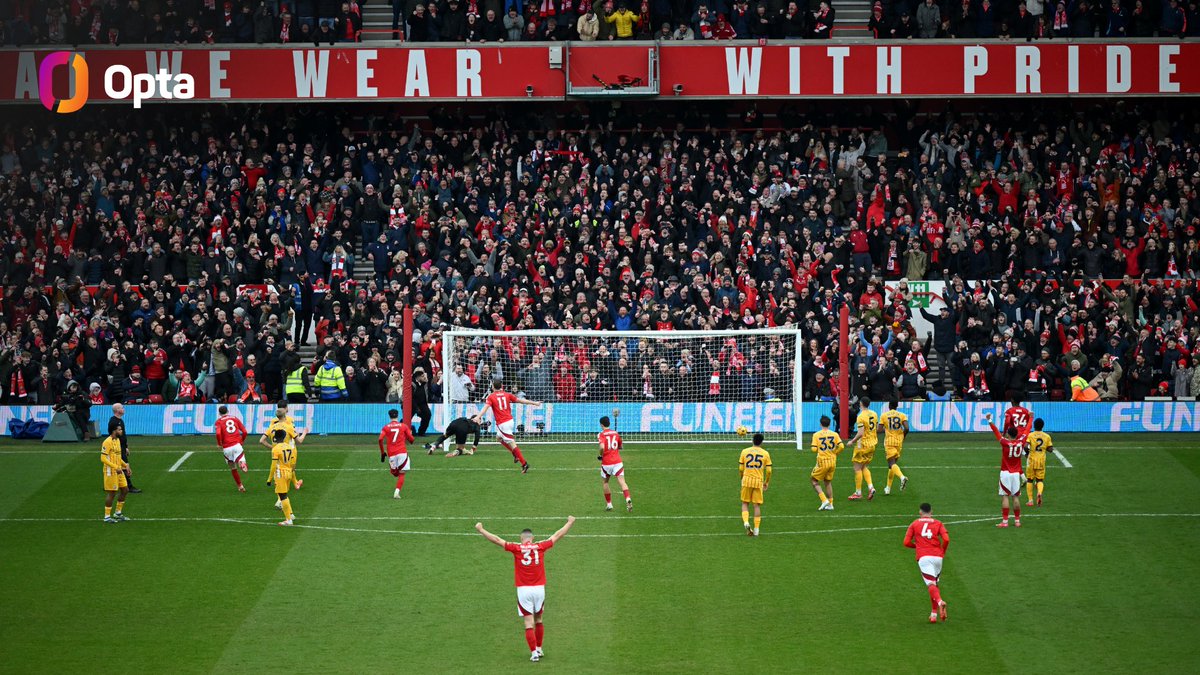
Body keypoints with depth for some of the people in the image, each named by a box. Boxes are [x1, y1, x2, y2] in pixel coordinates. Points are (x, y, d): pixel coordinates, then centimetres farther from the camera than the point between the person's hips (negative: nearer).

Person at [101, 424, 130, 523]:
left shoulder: (118, 440, 12)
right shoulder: (107, 442, -17)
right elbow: (103, 458, -21)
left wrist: (125, 465, 11)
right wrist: (116, 467, -25)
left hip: (119, 471, 9)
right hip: (111, 471, -9)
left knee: (125, 490, 12)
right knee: (112, 493, -4)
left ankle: (118, 513, 25)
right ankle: (107, 517, 6)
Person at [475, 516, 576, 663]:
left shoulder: (517, 548, -3)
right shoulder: (540, 547, 2)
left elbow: (497, 540, 0)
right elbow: (557, 535, 14)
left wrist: (480, 530, 10)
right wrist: (570, 523, 28)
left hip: (523, 590, -2)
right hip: (539, 589, 2)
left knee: (529, 623, 0)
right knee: (538, 620, 19)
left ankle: (534, 653, -5)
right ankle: (539, 649, 27)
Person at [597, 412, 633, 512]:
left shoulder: (601, 435, -6)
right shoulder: (616, 433, 9)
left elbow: (602, 447, -22)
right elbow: (620, 447, 21)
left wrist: (600, 455, -6)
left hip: (606, 462, -2)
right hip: (617, 461, 2)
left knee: (605, 482, 18)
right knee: (621, 481, -7)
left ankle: (609, 504, 21)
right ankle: (628, 499, -30)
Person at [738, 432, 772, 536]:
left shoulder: (745, 451, 2)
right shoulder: (765, 454, 1)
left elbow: (740, 469, 3)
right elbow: (768, 470, 0)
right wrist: (767, 483, 14)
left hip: (746, 480, 0)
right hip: (758, 481, 0)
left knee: (745, 503, 12)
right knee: (757, 505, 6)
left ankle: (746, 522, -11)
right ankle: (756, 530, 6)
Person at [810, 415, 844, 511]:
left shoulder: (816, 435, -7)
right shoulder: (834, 434, 0)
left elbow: (814, 449, -13)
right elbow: (841, 446, -8)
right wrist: (835, 453, 9)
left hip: (822, 461, -4)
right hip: (832, 462, 4)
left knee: (815, 482, 9)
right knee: (828, 482, 20)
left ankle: (824, 500, -9)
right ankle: (830, 504, 18)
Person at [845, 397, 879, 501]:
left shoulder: (861, 416, -18)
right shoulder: (874, 414, 5)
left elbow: (860, 433, -24)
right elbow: (877, 429, 14)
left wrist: (852, 441, -11)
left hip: (863, 444, -8)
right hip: (872, 444, 8)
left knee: (857, 468, 2)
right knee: (865, 467, 18)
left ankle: (858, 493, 5)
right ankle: (870, 487, 1)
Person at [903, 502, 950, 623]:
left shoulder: (914, 524, 12)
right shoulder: (938, 523, 12)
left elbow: (906, 542, 6)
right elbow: (946, 539, -3)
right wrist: (943, 552, 14)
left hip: (923, 557, -2)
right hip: (937, 557, 2)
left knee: (931, 584, -12)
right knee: (935, 584, 18)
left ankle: (940, 601, -42)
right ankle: (934, 613, 14)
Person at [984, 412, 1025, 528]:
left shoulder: (1005, 443, -12)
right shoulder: (1020, 442, -1)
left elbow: (996, 432, -6)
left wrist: (989, 421, 5)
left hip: (1005, 473, -4)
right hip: (1016, 473, 4)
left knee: (1005, 496, -4)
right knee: (1015, 497, 8)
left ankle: (1005, 521, -7)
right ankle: (1017, 520, 11)